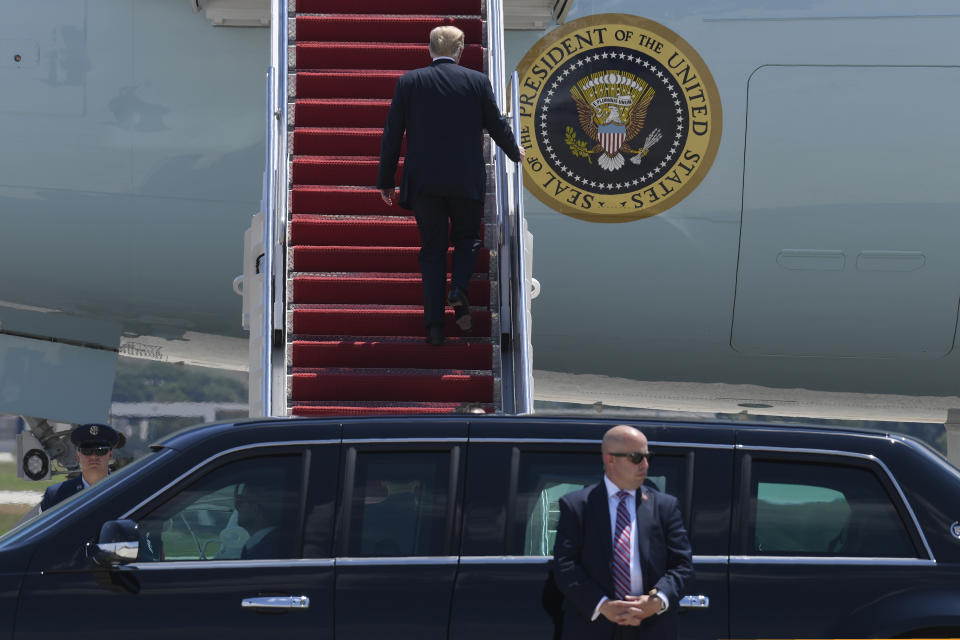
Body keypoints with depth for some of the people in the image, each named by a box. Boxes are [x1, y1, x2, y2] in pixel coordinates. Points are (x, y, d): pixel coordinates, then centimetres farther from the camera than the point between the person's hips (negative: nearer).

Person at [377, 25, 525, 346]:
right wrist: (515, 152, 29)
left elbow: (392, 135, 2)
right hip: (467, 180, 0)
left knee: (433, 250, 9)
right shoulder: (477, 81, -1)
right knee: (467, 238, 19)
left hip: (423, 181, 1)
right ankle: (459, 290, -10)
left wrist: (386, 180, 10)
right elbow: (497, 125, 9)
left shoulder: (409, 82, 0)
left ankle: (434, 324, 0)